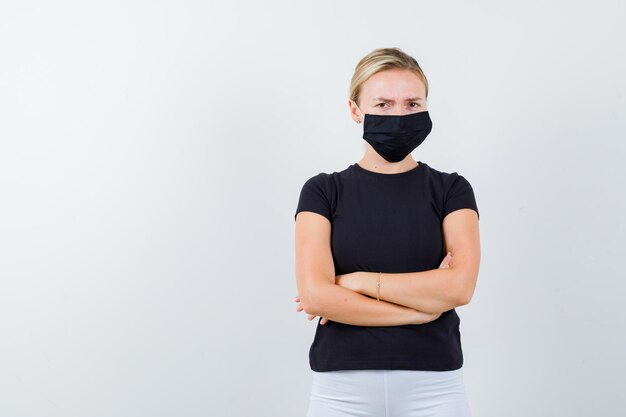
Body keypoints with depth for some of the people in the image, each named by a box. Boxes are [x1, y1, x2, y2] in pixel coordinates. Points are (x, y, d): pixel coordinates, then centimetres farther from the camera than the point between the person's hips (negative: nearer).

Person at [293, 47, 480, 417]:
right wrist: (421, 308, -10)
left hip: (433, 386, 0)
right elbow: (314, 296, -11)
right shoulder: (323, 191, 2)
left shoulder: (452, 190, 3)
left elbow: (460, 286, -12)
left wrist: (355, 282, -11)